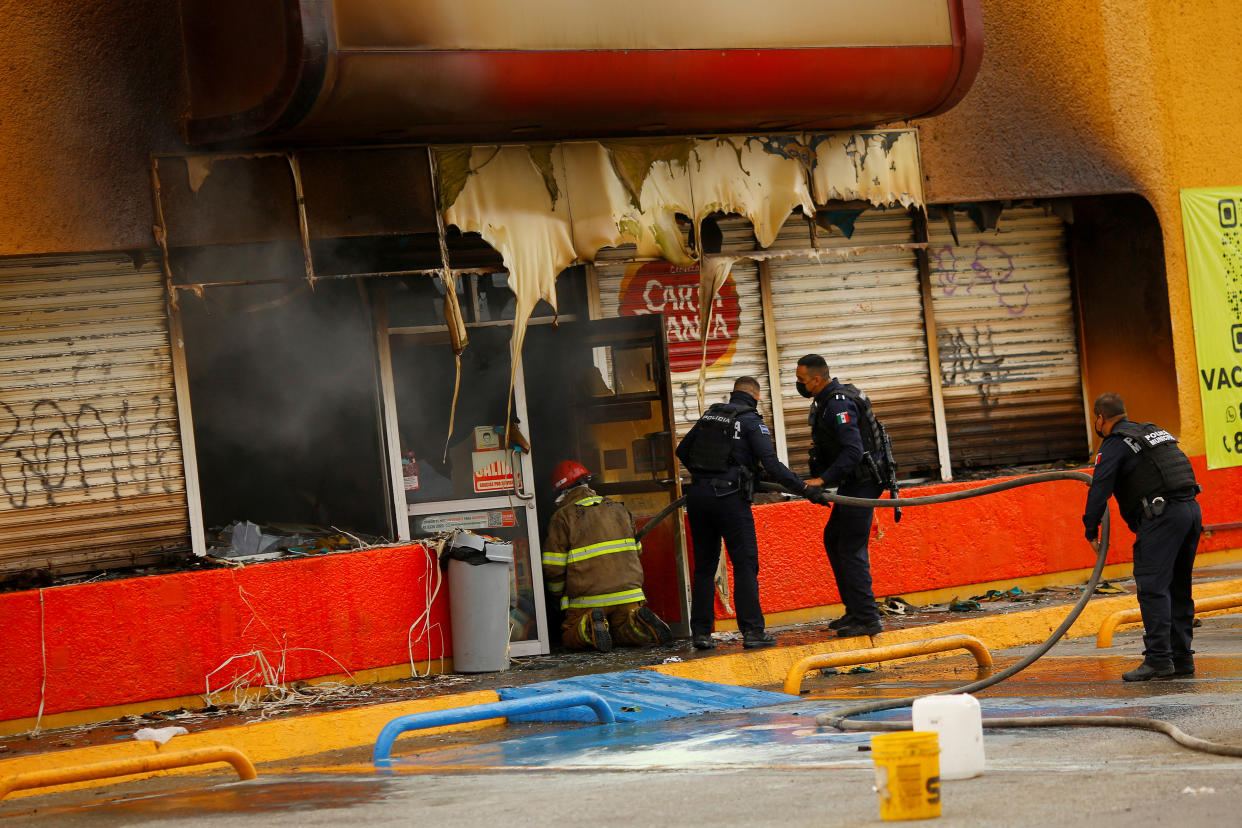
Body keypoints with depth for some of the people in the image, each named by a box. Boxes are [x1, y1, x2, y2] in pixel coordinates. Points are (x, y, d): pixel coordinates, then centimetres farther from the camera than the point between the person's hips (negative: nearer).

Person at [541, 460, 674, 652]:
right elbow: (635, 552, 20)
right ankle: (641, 622, -16)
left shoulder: (562, 518, -4)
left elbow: (553, 569, -5)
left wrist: (560, 593, 14)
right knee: (624, 636, 17)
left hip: (587, 600, -4)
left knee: (569, 637, 12)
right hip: (628, 594, 4)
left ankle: (590, 627, -21)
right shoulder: (619, 509, 12)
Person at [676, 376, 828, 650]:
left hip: (698, 495, 6)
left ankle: (701, 633, 10)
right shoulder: (751, 421, -2)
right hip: (729, 497, -6)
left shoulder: (710, 415, 15)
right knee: (745, 565, -1)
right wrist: (804, 489, -10)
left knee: (704, 566, 11)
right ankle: (752, 631, -6)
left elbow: (683, 450, 23)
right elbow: (771, 464, -11)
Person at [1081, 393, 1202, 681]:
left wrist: (1092, 531, 0)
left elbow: (1100, 489, -6)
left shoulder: (1115, 445, 0)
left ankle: (1158, 658, -16)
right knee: (1178, 588, 13)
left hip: (1161, 515, -9)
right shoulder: (1154, 432, 24)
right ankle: (1182, 658, 14)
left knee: (1152, 587, -10)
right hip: (1191, 508, 9)